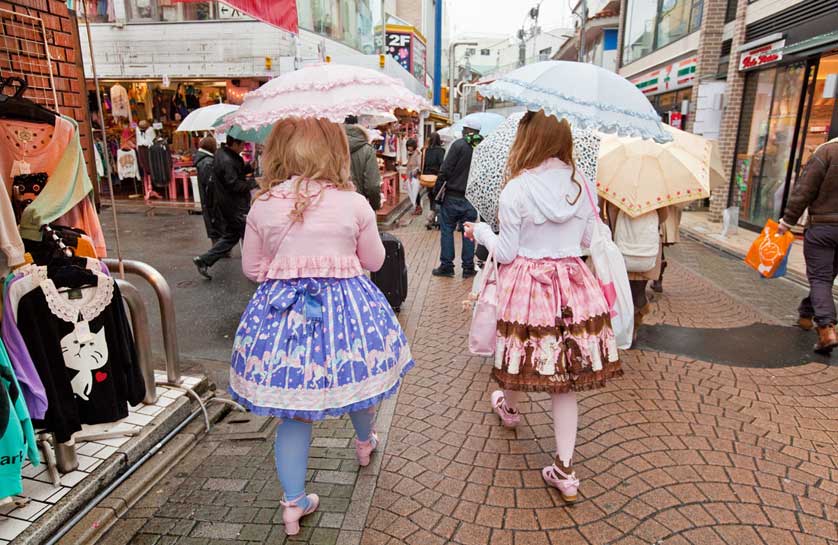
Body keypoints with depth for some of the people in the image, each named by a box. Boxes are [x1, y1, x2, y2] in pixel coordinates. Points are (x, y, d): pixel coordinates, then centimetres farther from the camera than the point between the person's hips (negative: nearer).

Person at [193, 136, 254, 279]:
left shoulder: (222, 153, 10)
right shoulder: (227, 161, -23)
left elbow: (239, 171, 16)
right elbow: (234, 185, -24)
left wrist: (250, 167, 1)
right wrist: (254, 182, -16)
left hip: (227, 204, 10)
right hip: (235, 207, -10)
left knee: (231, 235, 18)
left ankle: (204, 260, 15)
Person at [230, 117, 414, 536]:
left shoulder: (262, 206, -4)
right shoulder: (354, 203, -8)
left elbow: (252, 268, 5)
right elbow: (374, 261, 4)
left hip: (282, 309, 1)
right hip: (347, 306, 0)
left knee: (293, 409, 12)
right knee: (355, 375, 27)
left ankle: (294, 502, 21)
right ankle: (364, 443, 54)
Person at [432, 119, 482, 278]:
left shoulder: (459, 144, -10)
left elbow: (445, 171, -14)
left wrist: (437, 191, -6)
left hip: (452, 196, -3)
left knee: (447, 230, 7)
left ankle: (446, 266, 10)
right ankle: (468, 268, 15)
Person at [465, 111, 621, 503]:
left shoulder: (515, 190, -13)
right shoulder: (583, 185, 1)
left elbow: (505, 253, -9)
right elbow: (587, 241, 10)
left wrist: (481, 232, 10)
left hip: (526, 283, -3)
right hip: (571, 284, 4)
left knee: (520, 351, 23)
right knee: (565, 379, 9)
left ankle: (510, 409, 52)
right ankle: (564, 470, 14)